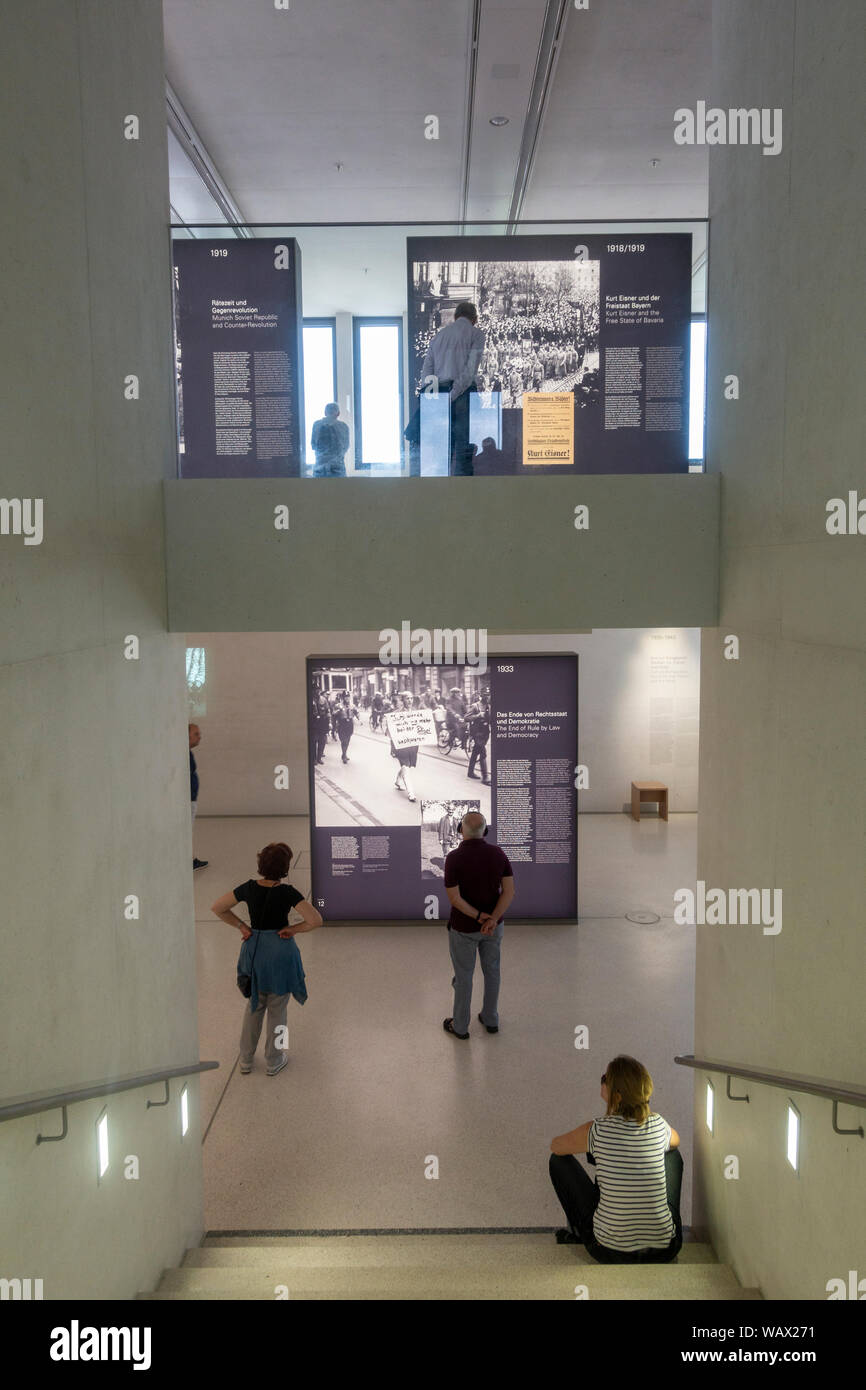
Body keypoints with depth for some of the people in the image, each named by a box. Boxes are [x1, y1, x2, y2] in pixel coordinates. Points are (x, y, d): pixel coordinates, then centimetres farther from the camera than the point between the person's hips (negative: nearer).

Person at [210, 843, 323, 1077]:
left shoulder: (249, 888, -9)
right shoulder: (287, 893, -21)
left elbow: (217, 908, 0)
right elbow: (316, 920, -25)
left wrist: (240, 925, 2)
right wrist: (293, 929, -11)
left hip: (253, 949, 4)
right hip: (280, 950, -4)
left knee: (254, 1005, 22)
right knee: (277, 1009, 15)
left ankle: (246, 1060, 31)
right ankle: (274, 1061, 28)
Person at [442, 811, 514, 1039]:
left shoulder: (454, 858, -23)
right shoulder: (498, 853, -11)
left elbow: (454, 899, -23)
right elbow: (509, 891, -13)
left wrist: (480, 917, -17)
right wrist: (493, 919, -20)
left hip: (464, 928, -4)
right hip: (494, 926, 4)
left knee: (463, 976, 13)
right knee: (491, 971, 21)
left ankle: (460, 1026, 29)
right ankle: (491, 1019, 37)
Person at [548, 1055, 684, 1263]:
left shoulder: (597, 1130, -15)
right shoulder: (660, 1125, -5)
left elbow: (555, 1146, 8)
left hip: (610, 1252, -3)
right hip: (664, 1251, 3)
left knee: (558, 1160, 14)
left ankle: (576, 1232, 33)